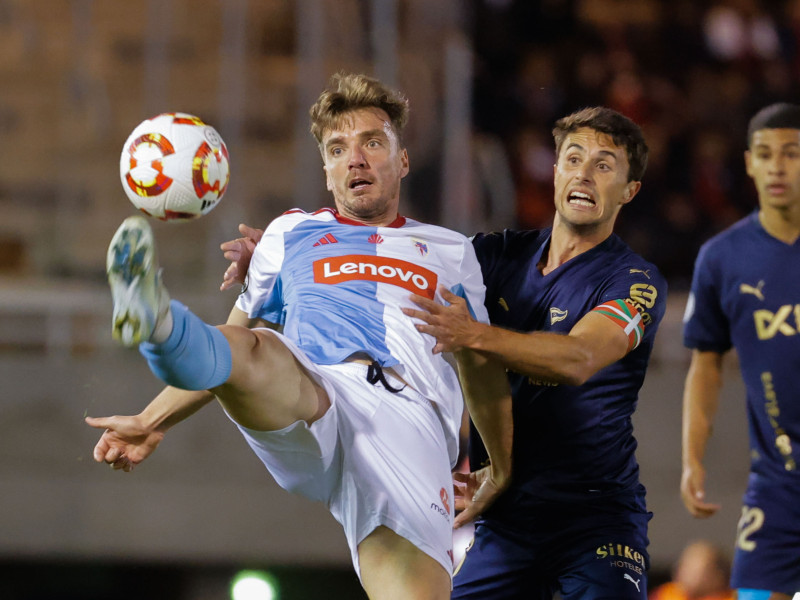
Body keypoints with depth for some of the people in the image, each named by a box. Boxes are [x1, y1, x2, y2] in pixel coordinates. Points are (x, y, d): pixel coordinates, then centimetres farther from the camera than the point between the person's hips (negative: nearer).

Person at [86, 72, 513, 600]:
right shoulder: (292, 235, 29)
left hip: (410, 418, 0)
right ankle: (158, 322, -67)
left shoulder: (450, 252, 29)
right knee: (251, 350, -37)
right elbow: (234, 346, 32)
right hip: (303, 406, 0)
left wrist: (503, 470, 36)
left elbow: (482, 367, 35)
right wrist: (152, 423, 23)